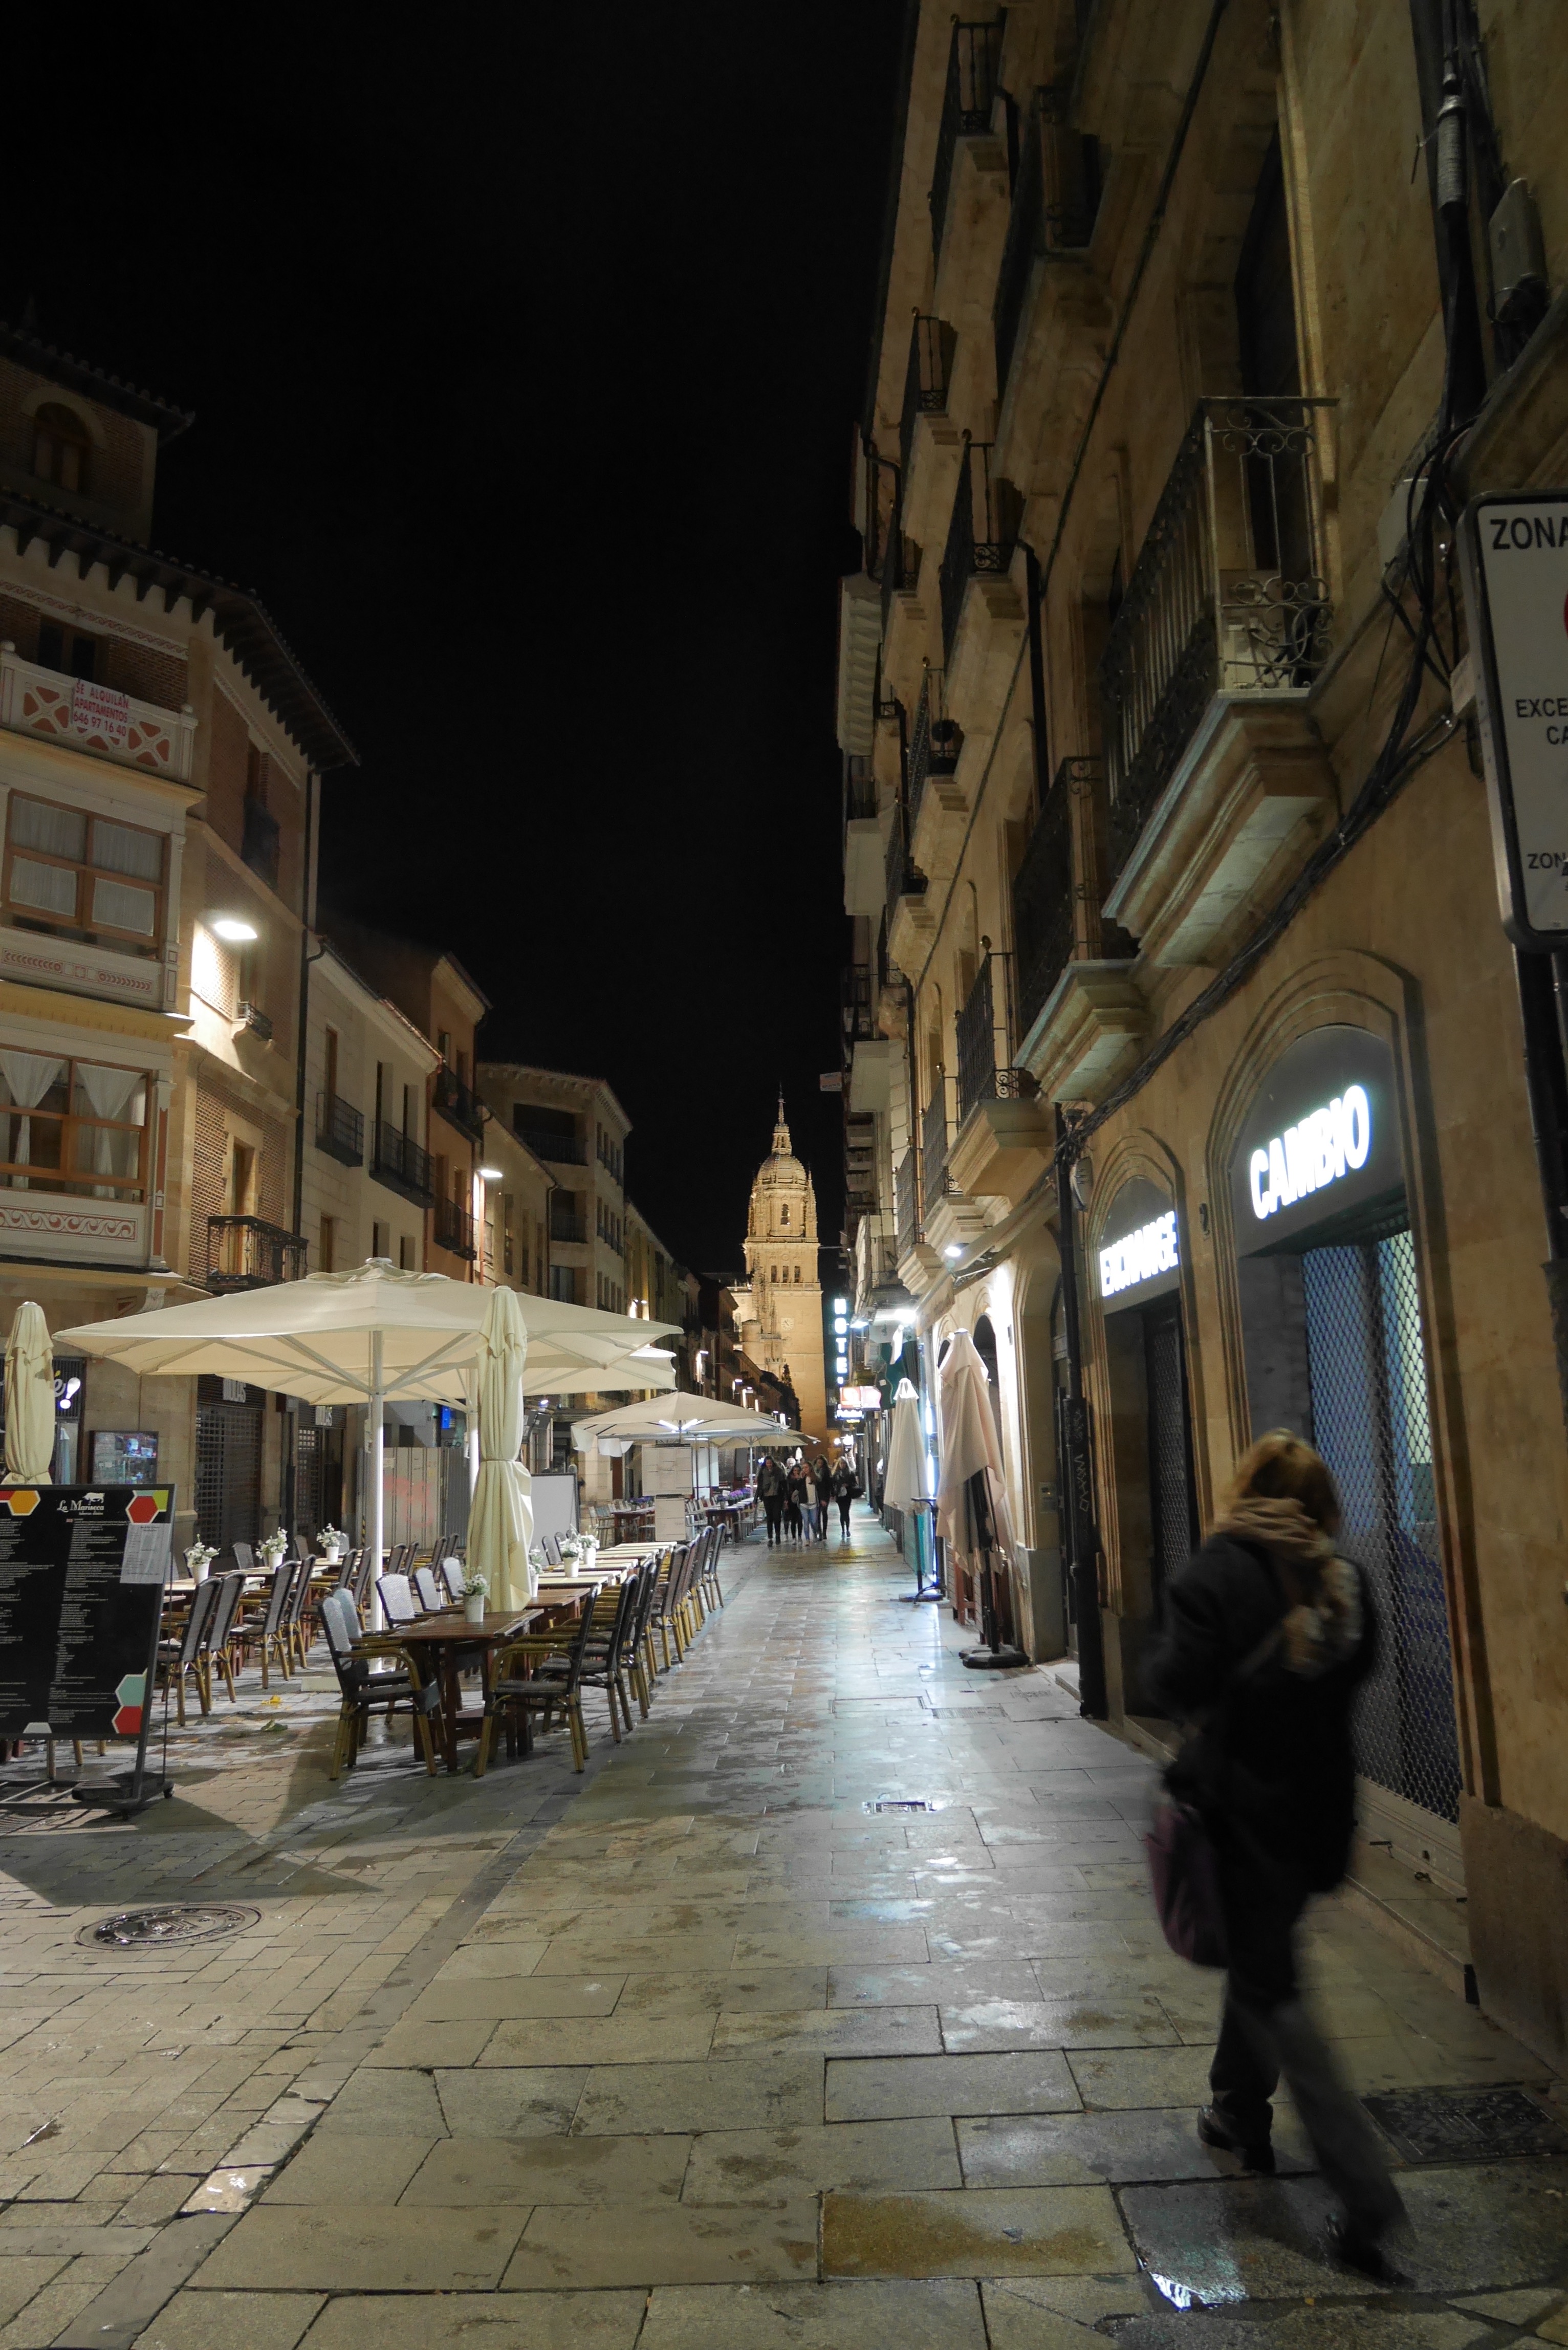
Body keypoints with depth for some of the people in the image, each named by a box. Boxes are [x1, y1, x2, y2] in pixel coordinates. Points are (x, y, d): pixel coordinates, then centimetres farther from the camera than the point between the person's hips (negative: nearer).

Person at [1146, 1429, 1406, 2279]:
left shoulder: (1216, 1574, -18)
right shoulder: (1344, 1581, -1)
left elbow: (1178, 1686, -20)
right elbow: (1352, 1675, 9)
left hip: (1240, 1805, -6)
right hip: (1317, 1806, 6)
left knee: (1267, 1986, 4)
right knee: (1260, 1956, 24)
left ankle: (1363, 2190, 1)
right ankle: (1239, 2110, 39)